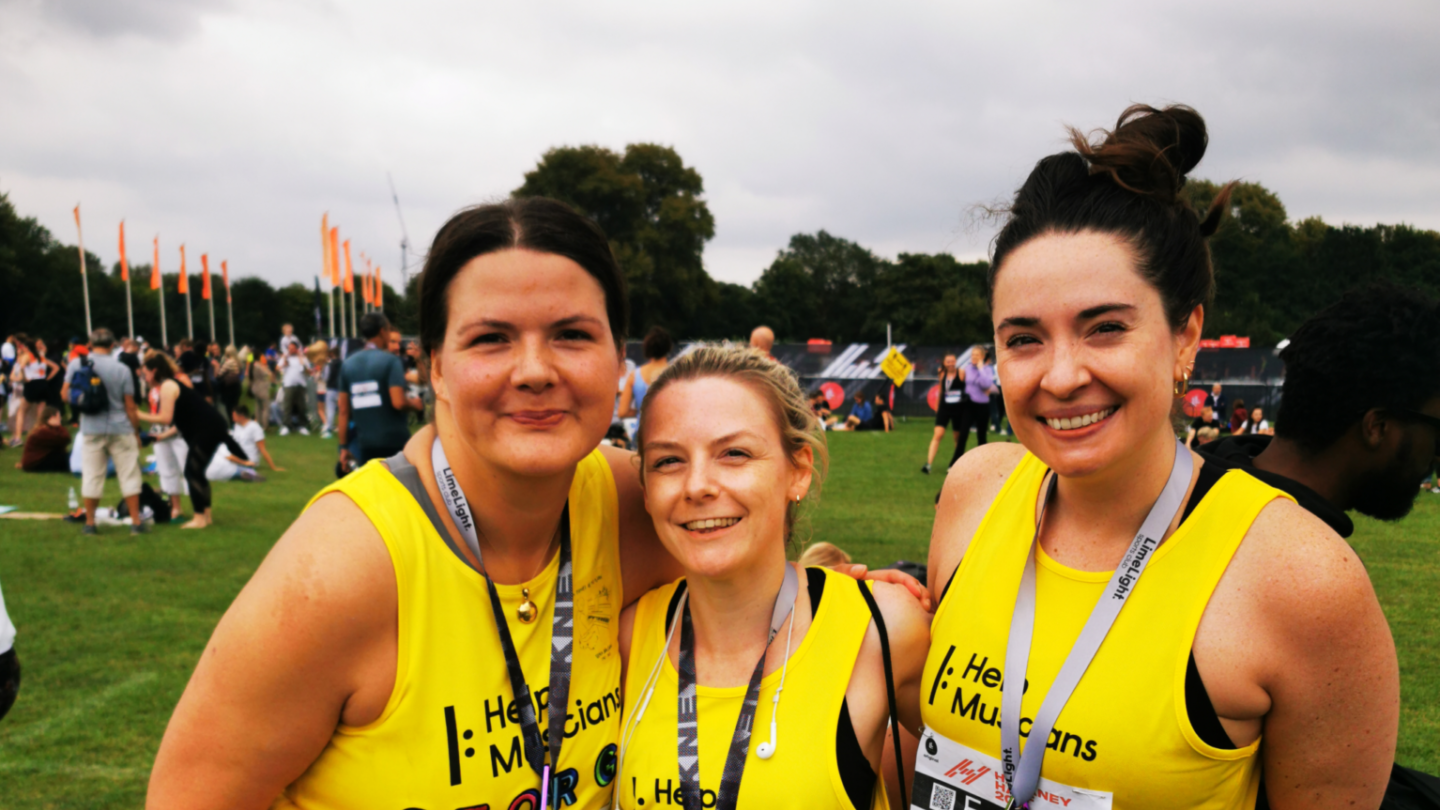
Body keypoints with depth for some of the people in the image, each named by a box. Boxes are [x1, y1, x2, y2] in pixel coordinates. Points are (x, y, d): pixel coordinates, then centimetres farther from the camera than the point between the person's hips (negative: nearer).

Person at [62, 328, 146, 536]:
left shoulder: (76, 364, -2)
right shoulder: (121, 370, -7)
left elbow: (65, 395, 4)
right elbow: (130, 406, -4)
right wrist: (136, 432, 8)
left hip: (91, 428, 2)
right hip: (120, 429, -2)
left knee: (92, 476, 9)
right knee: (129, 475, 5)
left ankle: (90, 523, 15)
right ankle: (135, 522, 7)